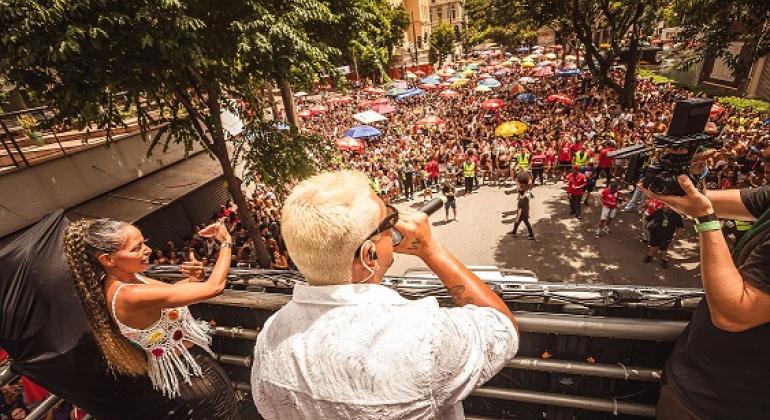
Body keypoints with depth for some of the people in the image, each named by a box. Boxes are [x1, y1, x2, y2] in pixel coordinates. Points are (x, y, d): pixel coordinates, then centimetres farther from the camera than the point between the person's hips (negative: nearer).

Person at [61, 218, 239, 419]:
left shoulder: (117, 279, -8)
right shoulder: (132, 296, -35)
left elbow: (168, 290, 9)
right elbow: (214, 287, -34)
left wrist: (190, 280, -13)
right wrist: (226, 243, -23)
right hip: (192, 374, -8)